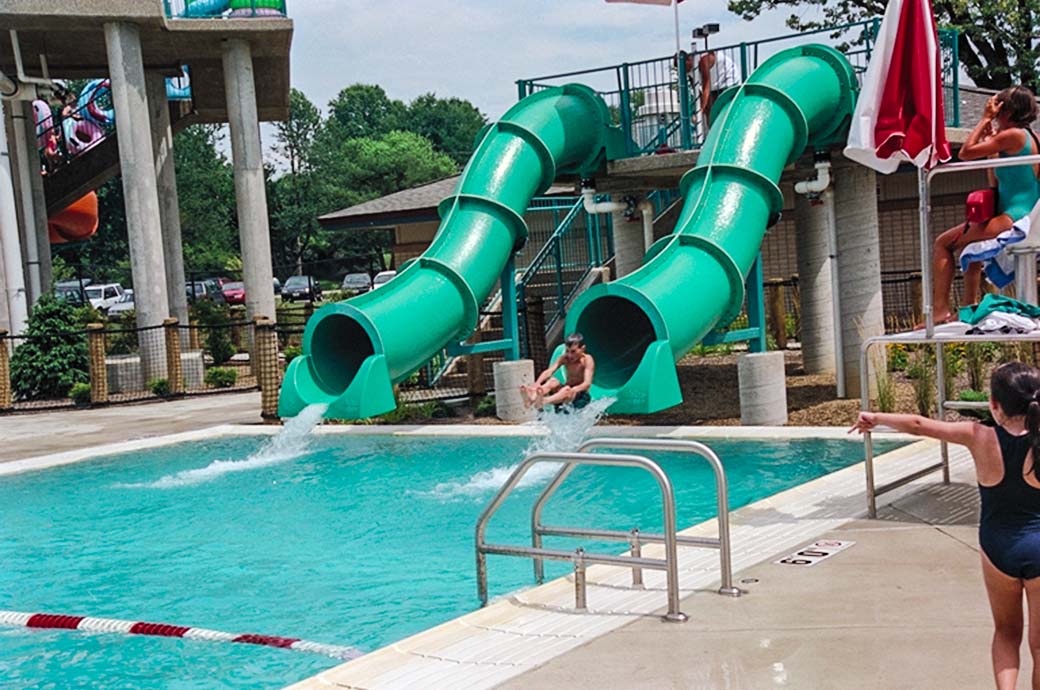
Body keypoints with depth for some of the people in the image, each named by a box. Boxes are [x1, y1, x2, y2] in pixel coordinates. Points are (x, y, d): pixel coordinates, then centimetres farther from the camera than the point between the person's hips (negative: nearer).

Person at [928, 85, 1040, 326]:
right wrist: (991, 146, 20)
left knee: (943, 243, -6)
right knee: (970, 244, 33)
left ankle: (941, 308, -11)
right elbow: (996, 184, 20)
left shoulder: (1013, 135, -11)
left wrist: (986, 119, -2)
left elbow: (965, 153, -10)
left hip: (1012, 219, -10)